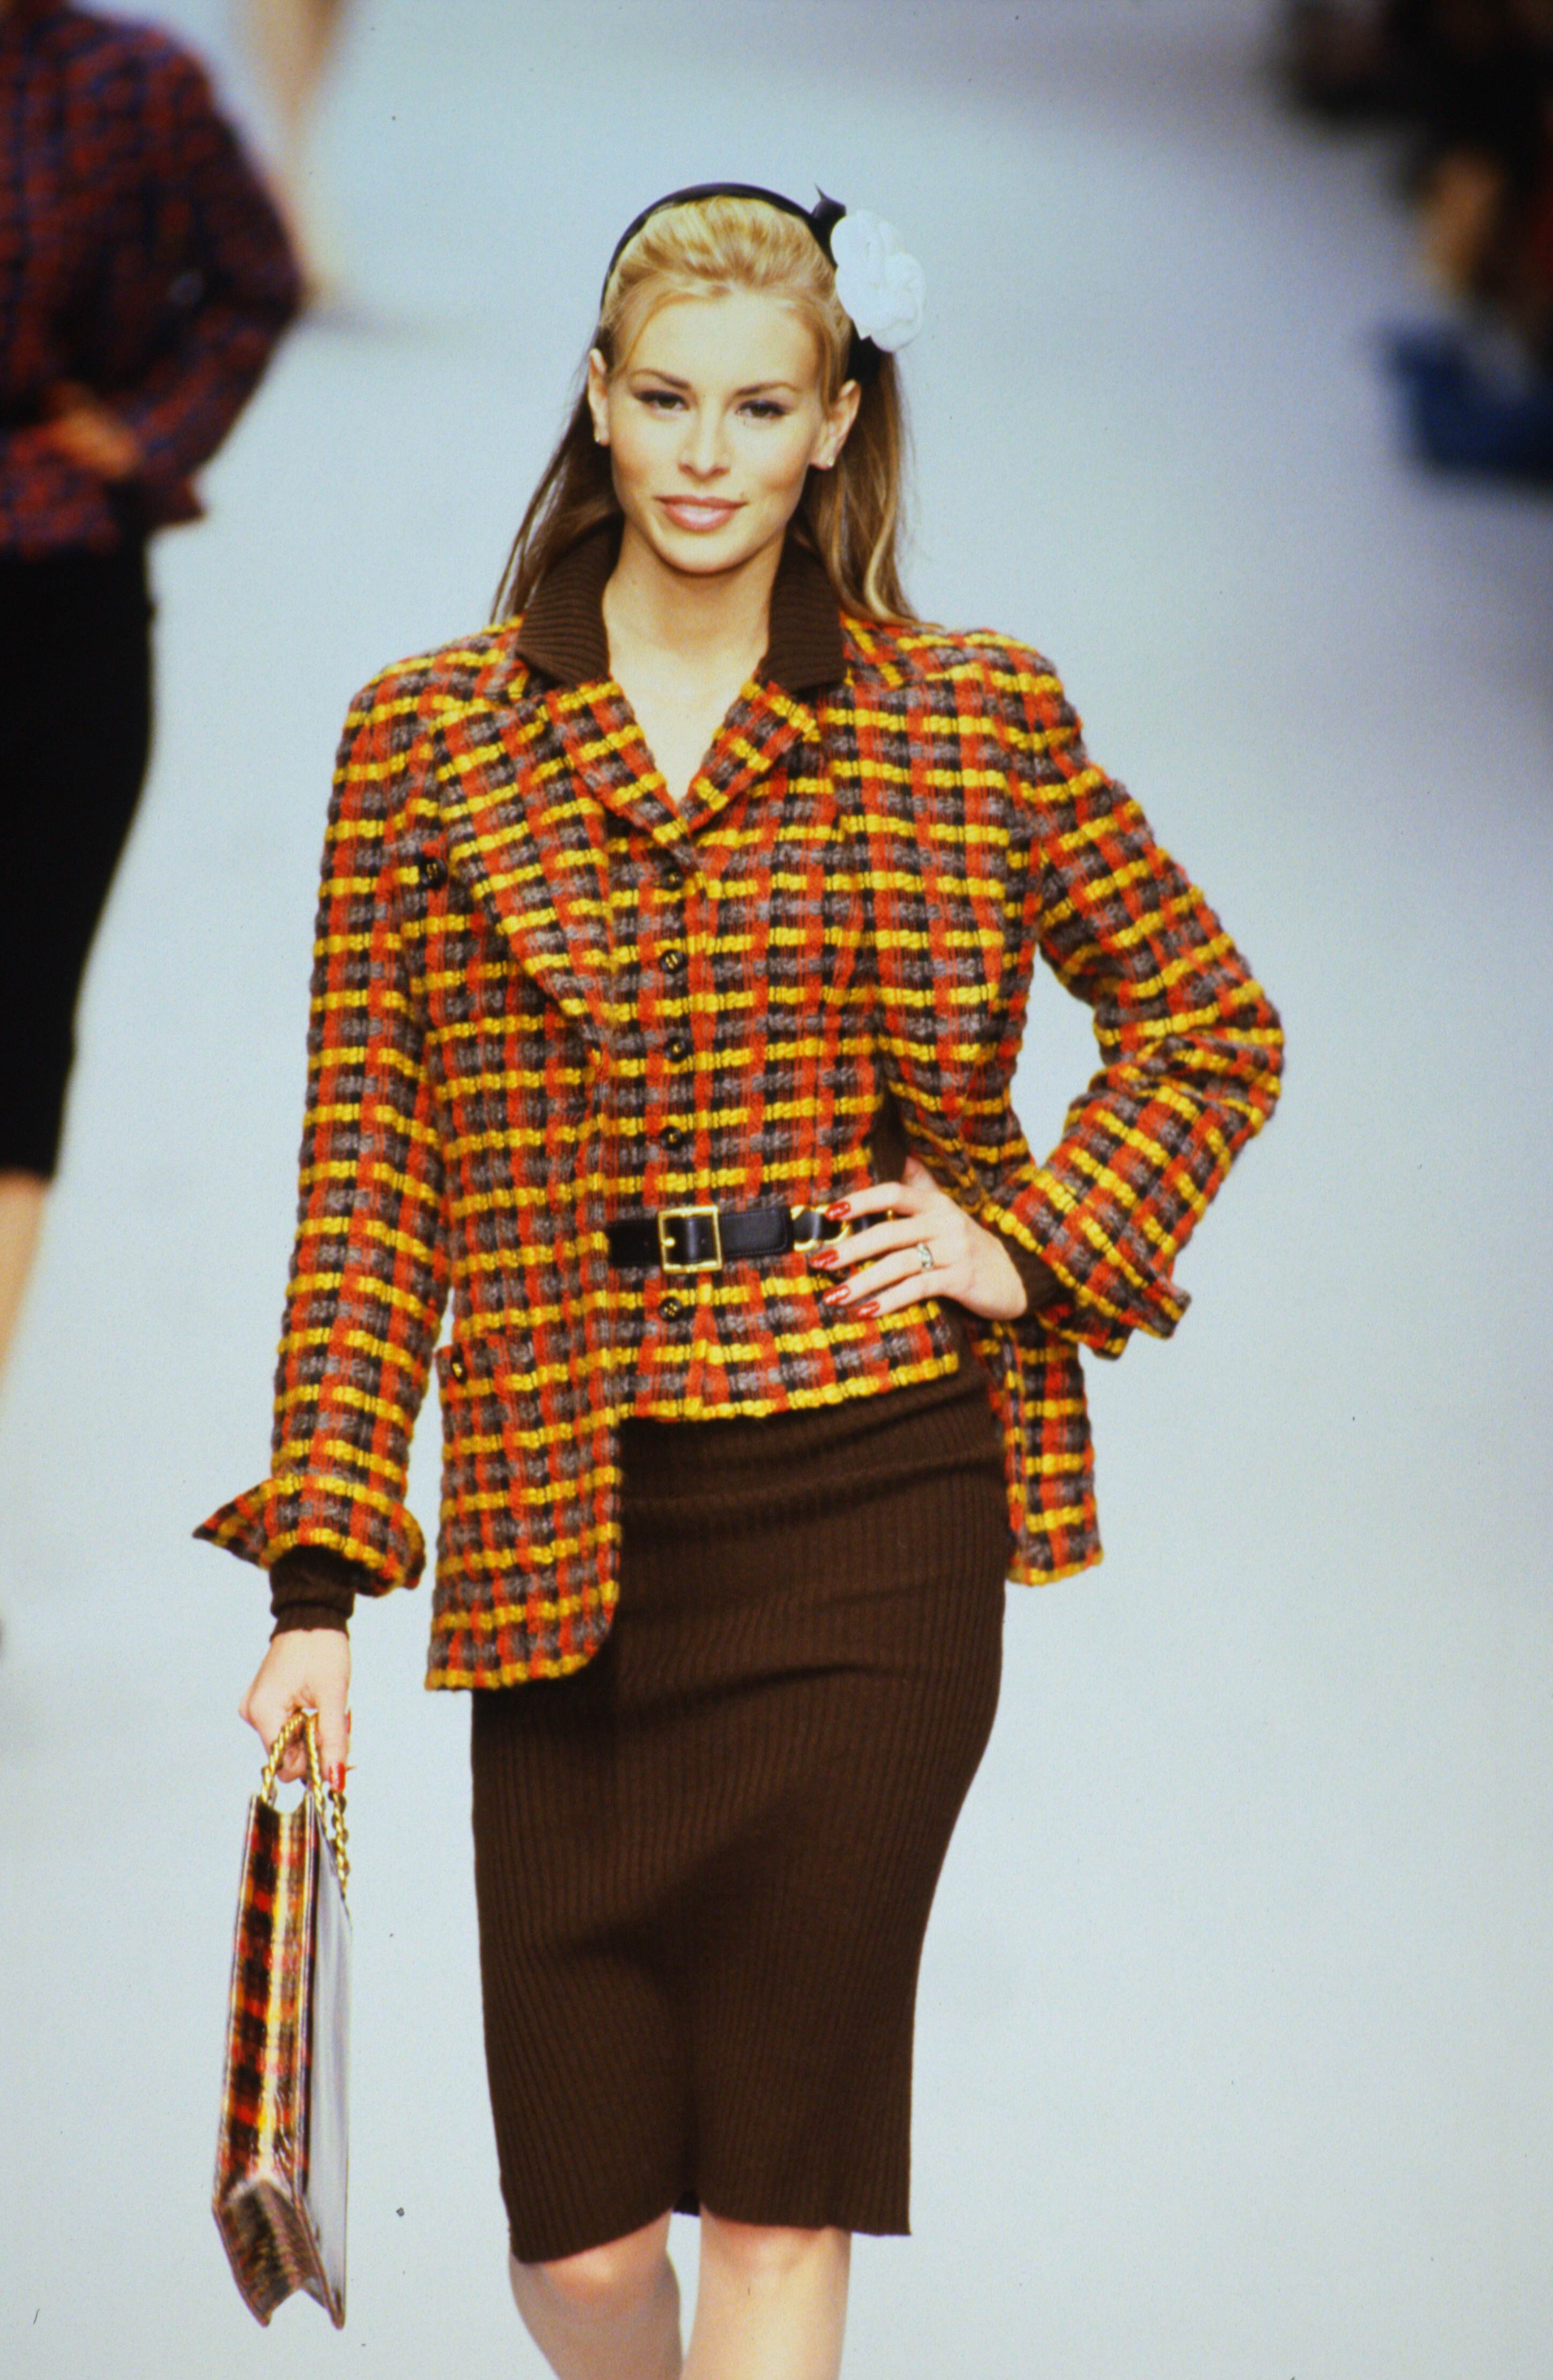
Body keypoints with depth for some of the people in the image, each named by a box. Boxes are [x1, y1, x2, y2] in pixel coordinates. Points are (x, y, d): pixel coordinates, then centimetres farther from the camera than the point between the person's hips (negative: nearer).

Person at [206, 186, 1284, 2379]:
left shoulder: (977, 725, 4)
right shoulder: (427, 740, 5)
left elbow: (1217, 1030, 16)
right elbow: (369, 1174, 3)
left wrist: (1037, 1242, 0)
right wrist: (317, 1579, -2)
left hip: (873, 1510, -1)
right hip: (564, 1538, 1)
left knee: (782, 2182, -4)